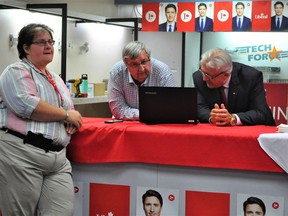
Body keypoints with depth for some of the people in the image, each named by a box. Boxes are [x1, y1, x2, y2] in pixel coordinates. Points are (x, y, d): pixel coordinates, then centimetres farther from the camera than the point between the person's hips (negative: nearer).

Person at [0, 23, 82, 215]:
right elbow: (26, 105, -17)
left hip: (57, 158, 7)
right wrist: (66, 115, -7)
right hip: (21, 154, -7)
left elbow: (70, 110, 31)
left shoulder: (56, 79, 24)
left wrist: (74, 120, 4)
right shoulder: (17, 71, 0)